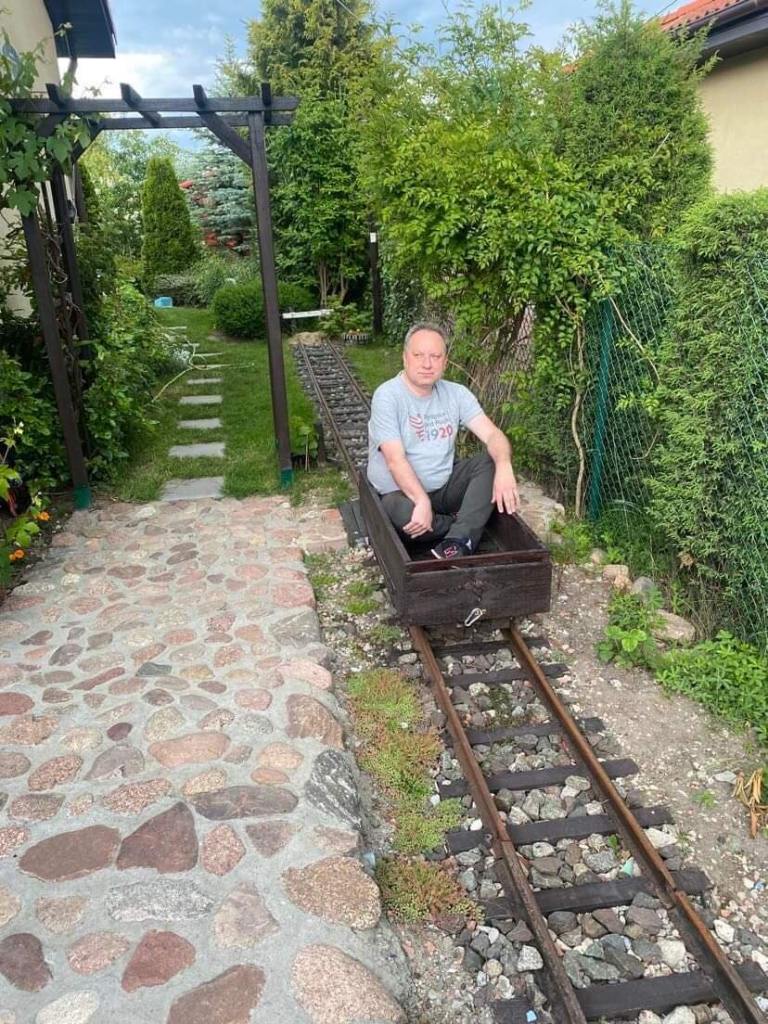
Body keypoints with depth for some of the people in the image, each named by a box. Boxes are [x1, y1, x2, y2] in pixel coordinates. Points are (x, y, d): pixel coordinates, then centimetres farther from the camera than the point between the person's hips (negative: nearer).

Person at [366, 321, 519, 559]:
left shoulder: (456, 393, 0)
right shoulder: (387, 396, -15)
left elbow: (492, 434, -9)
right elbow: (395, 459, -23)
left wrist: (504, 468, -31)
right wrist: (422, 501, -35)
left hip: (444, 485, 5)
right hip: (401, 492, -5)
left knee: (492, 460, -16)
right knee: (406, 516, -38)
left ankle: (458, 541, -27)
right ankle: (467, 528, -8)